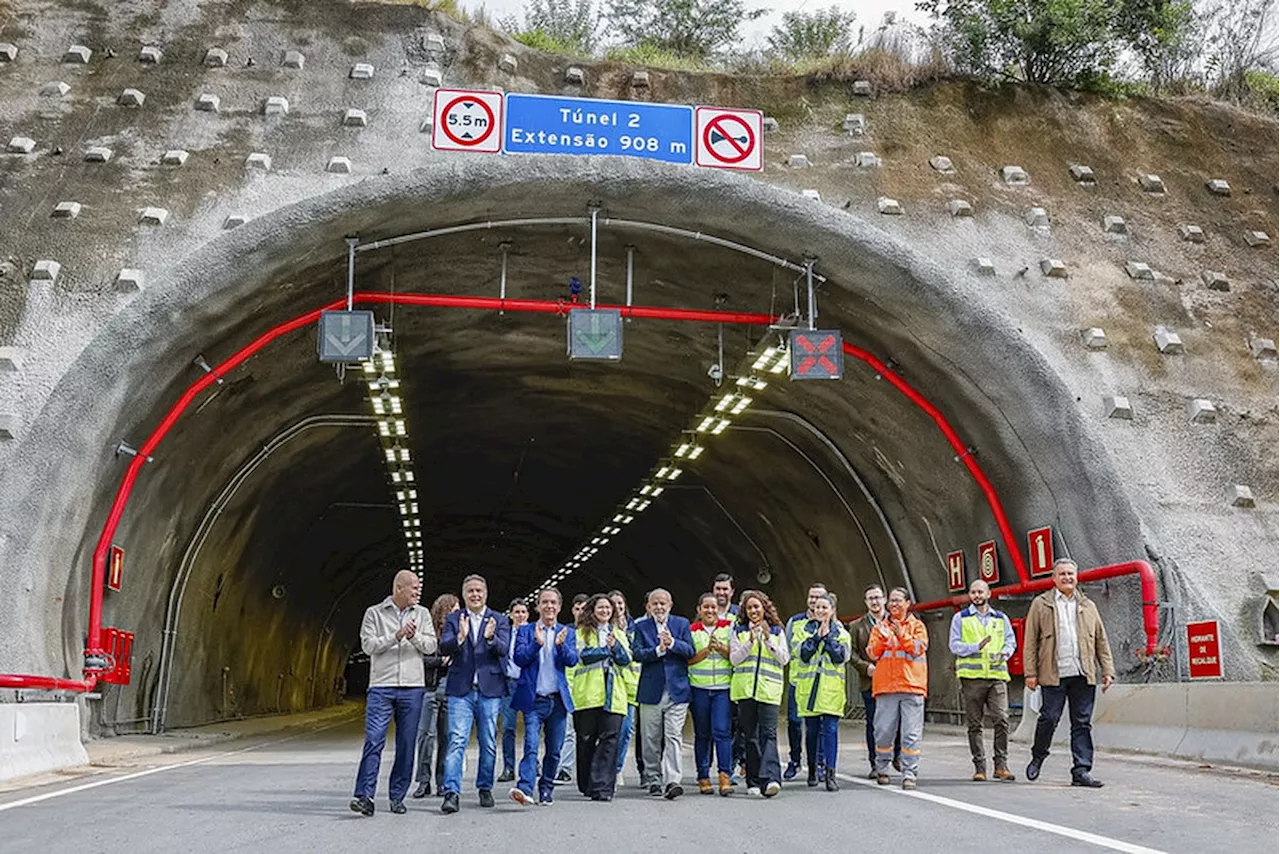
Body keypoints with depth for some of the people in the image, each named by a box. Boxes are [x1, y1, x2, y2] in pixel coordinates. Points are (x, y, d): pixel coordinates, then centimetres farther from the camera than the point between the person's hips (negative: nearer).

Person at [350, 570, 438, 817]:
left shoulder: (422, 614, 13)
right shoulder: (374, 613, 5)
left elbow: (431, 646, 5)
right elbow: (368, 645, -5)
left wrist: (414, 637, -14)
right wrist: (396, 636, -15)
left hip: (412, 688, 3)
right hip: (381, 687, -3)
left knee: (406, 745, 4)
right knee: (373, 740, -11)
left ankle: (397, 797, 12)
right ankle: (364, 795, -11)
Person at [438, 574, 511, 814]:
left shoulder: (499, 620, 7)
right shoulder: (453, 619, 8)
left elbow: (503, 649, -7)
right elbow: (444, 648, -6)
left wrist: (491, 637, -29)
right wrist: (459, 637, -27)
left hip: (490, 689, 1)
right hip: (461, 690, -1)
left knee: (488, 743, 8)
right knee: (456, 741, -10)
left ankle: (485, 788, 23)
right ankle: (451, 793, -12)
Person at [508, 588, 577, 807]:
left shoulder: (567, 633, 11)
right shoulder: (525, 631, 7)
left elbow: (572, 660, -3)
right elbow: (519, 658, -5)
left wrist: (561, 644, -22)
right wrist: (537, 643, -20)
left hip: (558, 699, 3)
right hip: (534, 699, -2)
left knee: (554, 749, 7)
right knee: (531, 745, -16)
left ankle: (546, 789, 20)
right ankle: (525, 789, -24)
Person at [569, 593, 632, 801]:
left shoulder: (619, 634, 21)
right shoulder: (581, 632, 10)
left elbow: (626, 660, 7)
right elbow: (582, 655, -7)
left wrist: (615, 646, -10)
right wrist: (608, 649, -3)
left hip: (613, 695, 2)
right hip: (587, 694, -2)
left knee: (609, 739, -9)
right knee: (586, 739, 2)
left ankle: (602, 787, -11)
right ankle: (587, 785, 17)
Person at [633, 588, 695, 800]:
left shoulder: (682, 624, 8)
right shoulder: (641, 627, 7)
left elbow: (690, 651, -3)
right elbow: (638, 654, -5)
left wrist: (672, 643, -20)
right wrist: (658, 650, -21)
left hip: (677, 690, -1)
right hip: (651, 692, 1)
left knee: (673, 737, -9)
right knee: (651, 740, 7)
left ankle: (672, 781, -13)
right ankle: (653, 780, 18)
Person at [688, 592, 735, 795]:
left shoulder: (729, 627, 7)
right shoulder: (691, 631, 6)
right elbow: (688, 659, -1)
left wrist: (721, 648, -13)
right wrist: (707, 649, -14)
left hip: (723, 687, -1)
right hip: (699, 688, 1)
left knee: (722, 731, -11)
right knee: (702, 734, 5)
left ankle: (725, 775, -10)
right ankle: (703, 777, 12)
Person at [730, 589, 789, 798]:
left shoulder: (777, 631, 12)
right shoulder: (739, 631, 12)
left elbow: (784, 659, 2)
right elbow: (734, 659, 1)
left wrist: (768, 639, -9)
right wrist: (750, 641, -11)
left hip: (769, 689, -1)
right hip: (745, 688, 1)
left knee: (769, 733, -14)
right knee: (751, 736, 4)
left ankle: (770, 779, -25)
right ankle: (754, 782, 9)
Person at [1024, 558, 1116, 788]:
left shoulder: (1088, 606, 17)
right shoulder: (1041, 604, 6)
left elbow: (1101, 641, 18)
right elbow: (1030, 641, 3)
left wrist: (1108, 670, 8)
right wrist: (1031, 672, -4)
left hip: (1084, 675, 3)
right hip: (1053, 674, -3)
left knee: (1082, 724, 2)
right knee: (1049, 718, -4)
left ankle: (1082, 771, 6)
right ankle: (1038, 756, 21)